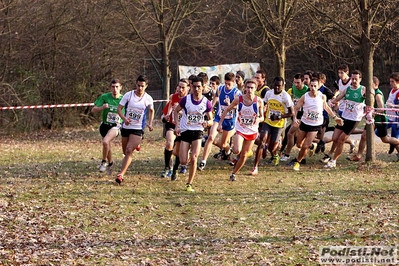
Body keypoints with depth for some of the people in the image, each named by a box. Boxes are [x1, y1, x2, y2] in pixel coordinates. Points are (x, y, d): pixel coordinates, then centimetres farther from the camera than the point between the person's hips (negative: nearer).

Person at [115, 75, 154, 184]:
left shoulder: (148, 99, -1)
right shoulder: (128, 95, -3)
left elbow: (151, 111, 19)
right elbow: (119, 108, -3)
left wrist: (150, 124, 8)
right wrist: (124, 118, -21)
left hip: (138, 129, -2)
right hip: (126, 127, 2)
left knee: (129, 150, -18)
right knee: (126, 152, 11)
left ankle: (121, 175, -23)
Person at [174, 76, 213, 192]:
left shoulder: (206, 103, -4)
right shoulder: (186, 99, -6)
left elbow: (211, 120, 4)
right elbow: (176, 111, 10)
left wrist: (207, 123, -20)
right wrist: (177, 125, -3)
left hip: (198, 131, 0)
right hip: (185, 131, 0)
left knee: (193, 159, -14)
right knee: (183, 162, -5)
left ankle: (189, 184, 0)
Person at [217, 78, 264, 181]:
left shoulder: (259, 101, -10)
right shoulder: (239, 99, -11)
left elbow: (262, 117, 0)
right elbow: (227, 110, 1)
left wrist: (258, 119, -24)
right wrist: (220, 124, -3)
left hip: (252, 131, 1)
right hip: (240, 130, -1)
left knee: (244, 155, 7)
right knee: (237, 151, -24)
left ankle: (234, 173, 27)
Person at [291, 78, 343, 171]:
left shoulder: (322, 97, -10)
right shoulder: (304, 97, -13)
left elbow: (326, 107, 10)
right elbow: (296, 108, -5)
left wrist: (335, 117, 13)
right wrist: (295, 118, -23)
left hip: (316, 125, -1)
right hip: (304, 123, 1)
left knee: (305, 147, -8)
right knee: (299, 145, 12)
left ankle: (297, 161, 16)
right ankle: (311, 145, 44)